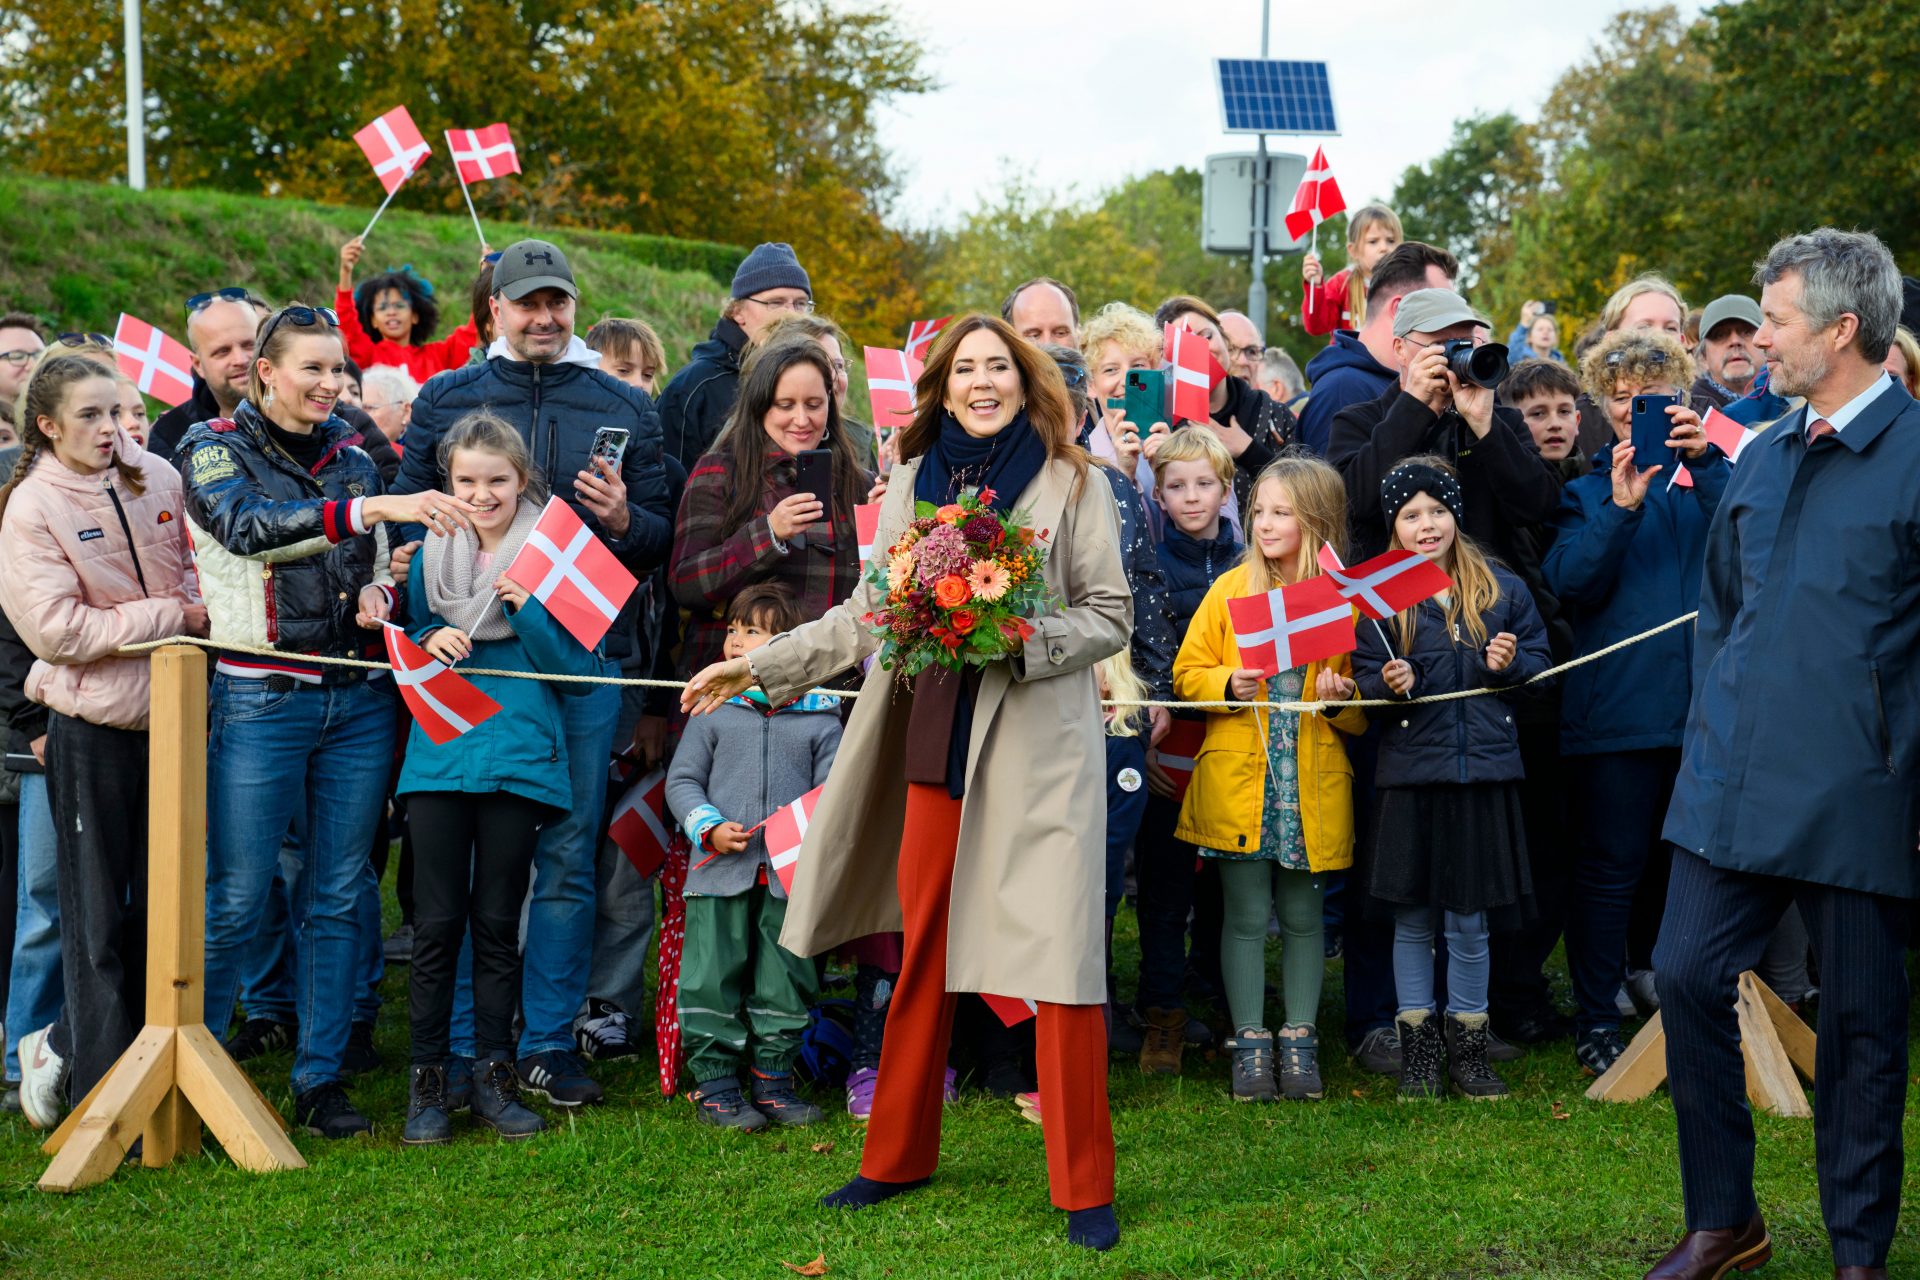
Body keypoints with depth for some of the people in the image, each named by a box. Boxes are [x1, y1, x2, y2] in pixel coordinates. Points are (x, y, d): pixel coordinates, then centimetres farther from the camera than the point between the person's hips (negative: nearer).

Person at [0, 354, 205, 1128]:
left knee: (160, 904, 9)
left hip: (171, 713, 5)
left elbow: (199, 565, 17)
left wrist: (201, 604, -6)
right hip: (92, 725, -5)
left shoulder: (156, 478, 3)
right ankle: (105, 1093, 14)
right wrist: (172, 615, -15)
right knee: (98, 917, 3)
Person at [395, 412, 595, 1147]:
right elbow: (409, 641, 15)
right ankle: (427, 1080, 7)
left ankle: (494, 1077, 14)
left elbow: (580, 669, -2)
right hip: (440, 753, 1)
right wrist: (430, 643, -7)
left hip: (520, 755, -1)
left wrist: (529, 610, -16)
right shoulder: (432, 554, 8)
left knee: (497, 921, 5)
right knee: (437, 920, 0)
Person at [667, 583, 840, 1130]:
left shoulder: (819, 716, 6)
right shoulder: (713, 710, 5)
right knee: (714, 979, 0)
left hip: (791, 875, 1)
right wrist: (709, 828, -9)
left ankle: (772, 1080, 21)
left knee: (786, 981, 8)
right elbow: (683, 780, 7)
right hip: (720, 875, -1)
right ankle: (713, 1084, 10)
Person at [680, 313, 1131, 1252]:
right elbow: (869, 613, 14)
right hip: (936, 736, 4)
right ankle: (899, 1155, 24)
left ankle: (1084, 1186, 3)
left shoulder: (1071, 484, 1)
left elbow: (1108, 614, 0)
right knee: (924, 952, 10)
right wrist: (757, 665, 12)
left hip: (1040, 744, -3)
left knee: (1059, 952, -7)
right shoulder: (912, 481, 11)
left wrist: (1021, 639, -16)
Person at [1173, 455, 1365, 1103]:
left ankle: (1299, 1041, 19)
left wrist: (1342, 697, -12)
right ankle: (1249, 1044, 12)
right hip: (1238, 777, 0)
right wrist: (1229, 684, -13)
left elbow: (1367, 711, 9)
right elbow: (1188, 672, 6)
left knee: (1302, 916, 8)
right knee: (1247, 916, 3)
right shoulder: (1230, 589, 4)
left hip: (1313, 783, 0)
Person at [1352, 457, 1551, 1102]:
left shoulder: (1502, 590, 6)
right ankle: (1419, 1048, 18)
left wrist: (1512, 665, -9)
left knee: (1470, 922, 7)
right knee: (1413, 920, 7)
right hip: (1411, 774, -1)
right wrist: (1389, 684, -19)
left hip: (1483, 771, 1)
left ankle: (1468, 1046, 20)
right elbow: (1361, 678, 1)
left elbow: (1540, 660, 11)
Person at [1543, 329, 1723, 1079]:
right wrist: (1620, 509, -19)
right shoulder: (1589, 487, 7)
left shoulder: (1707, 477, 10)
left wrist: (1707, 463, -20)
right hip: (1617, 703, -2)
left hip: (1701, 701, 2)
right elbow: (1572, 582, -7)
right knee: (1611, 868, 0)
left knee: (1679, 865, 11)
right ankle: (1597, 1022, 9)